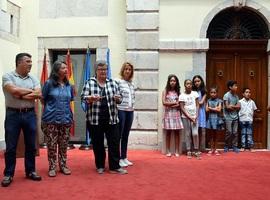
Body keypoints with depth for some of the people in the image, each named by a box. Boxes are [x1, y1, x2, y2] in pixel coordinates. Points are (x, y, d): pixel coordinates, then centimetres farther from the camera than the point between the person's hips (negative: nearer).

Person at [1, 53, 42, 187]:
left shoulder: (33, 79, 9)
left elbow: (38, 94, -5)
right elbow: (14, 90, -20)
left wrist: (20, 95, -13)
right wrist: (30, 91, -7)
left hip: (30, 114, 4)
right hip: (13, 114, -3)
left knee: (31, 145, 9)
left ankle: (31, 171, 22)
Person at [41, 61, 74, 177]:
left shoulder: (68, 85, 8)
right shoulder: (49, 83, -6)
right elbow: (43, 99, 1)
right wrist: (51, 108, 3)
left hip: (66, 119, 4)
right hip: (51, 119, -4)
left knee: (64, 145, 11)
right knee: (52, 145, 3)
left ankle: (63, 166, 23)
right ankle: (52, 167, 16)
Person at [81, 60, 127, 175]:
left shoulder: (112, 83, 9)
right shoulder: (89, 83, 2)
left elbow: (119, 99, 10)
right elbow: (83, 97, -6)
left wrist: (117, 98, -13)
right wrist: (91, 98, -26)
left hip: (111, 119, 2)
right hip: (94, 119, -2)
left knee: (114, 142, 1)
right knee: (98, 144, 8)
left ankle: (115, 166, 11)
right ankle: (100, 166, 23)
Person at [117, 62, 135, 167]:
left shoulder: (132, 84, 15)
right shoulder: (118, 82, -6)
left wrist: (132, 106, 10)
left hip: (130, 111, 7)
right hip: (121, 110, -6)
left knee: (126, 135, 12)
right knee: (119, 135, 0)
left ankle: (124, 157, 20)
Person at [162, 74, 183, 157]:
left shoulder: (177, 91, 10)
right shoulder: (165, 91, 3)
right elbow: (164, 102, -8)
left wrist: (177, 105, -14)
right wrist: (174, 103, -5)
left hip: (176, 113, 2)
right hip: (168, 113, -2)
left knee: (177, 132, 1)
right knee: (168, 132, 0)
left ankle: (177, 151, 6)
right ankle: (168, 151, 6)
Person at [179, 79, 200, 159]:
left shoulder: (195, 94, 4)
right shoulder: (182, 95, -2)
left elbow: (197, 105, 4)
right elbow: (182, 108, -5)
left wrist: (196, 116, -7)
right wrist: (189, 117, -10)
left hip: (194, 117, 1)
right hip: (185, 117, -1)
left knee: (195, 134, -9)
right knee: (187, 134, 3)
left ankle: (196, 151, 4)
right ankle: (188, 151, 10)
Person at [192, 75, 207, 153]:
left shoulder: (203, 91, 8)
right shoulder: (192, 91, 5)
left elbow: (201, 102, -3)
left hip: (201, 112, 1)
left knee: (202, 130, 1)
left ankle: (202, 148, 6)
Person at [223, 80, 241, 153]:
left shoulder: (236, 96, 9)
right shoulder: (226, 95, -9)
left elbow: (239, 106, 4)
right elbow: (227, 107, -15)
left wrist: (231, 106, -9)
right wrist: (235, 107, -3)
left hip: (235, 117, 5)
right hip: (228, 117, -5)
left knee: (235, 132, 5)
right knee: (229, 132, -3)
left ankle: (235, 146, 13)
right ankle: (226, 146, 10)